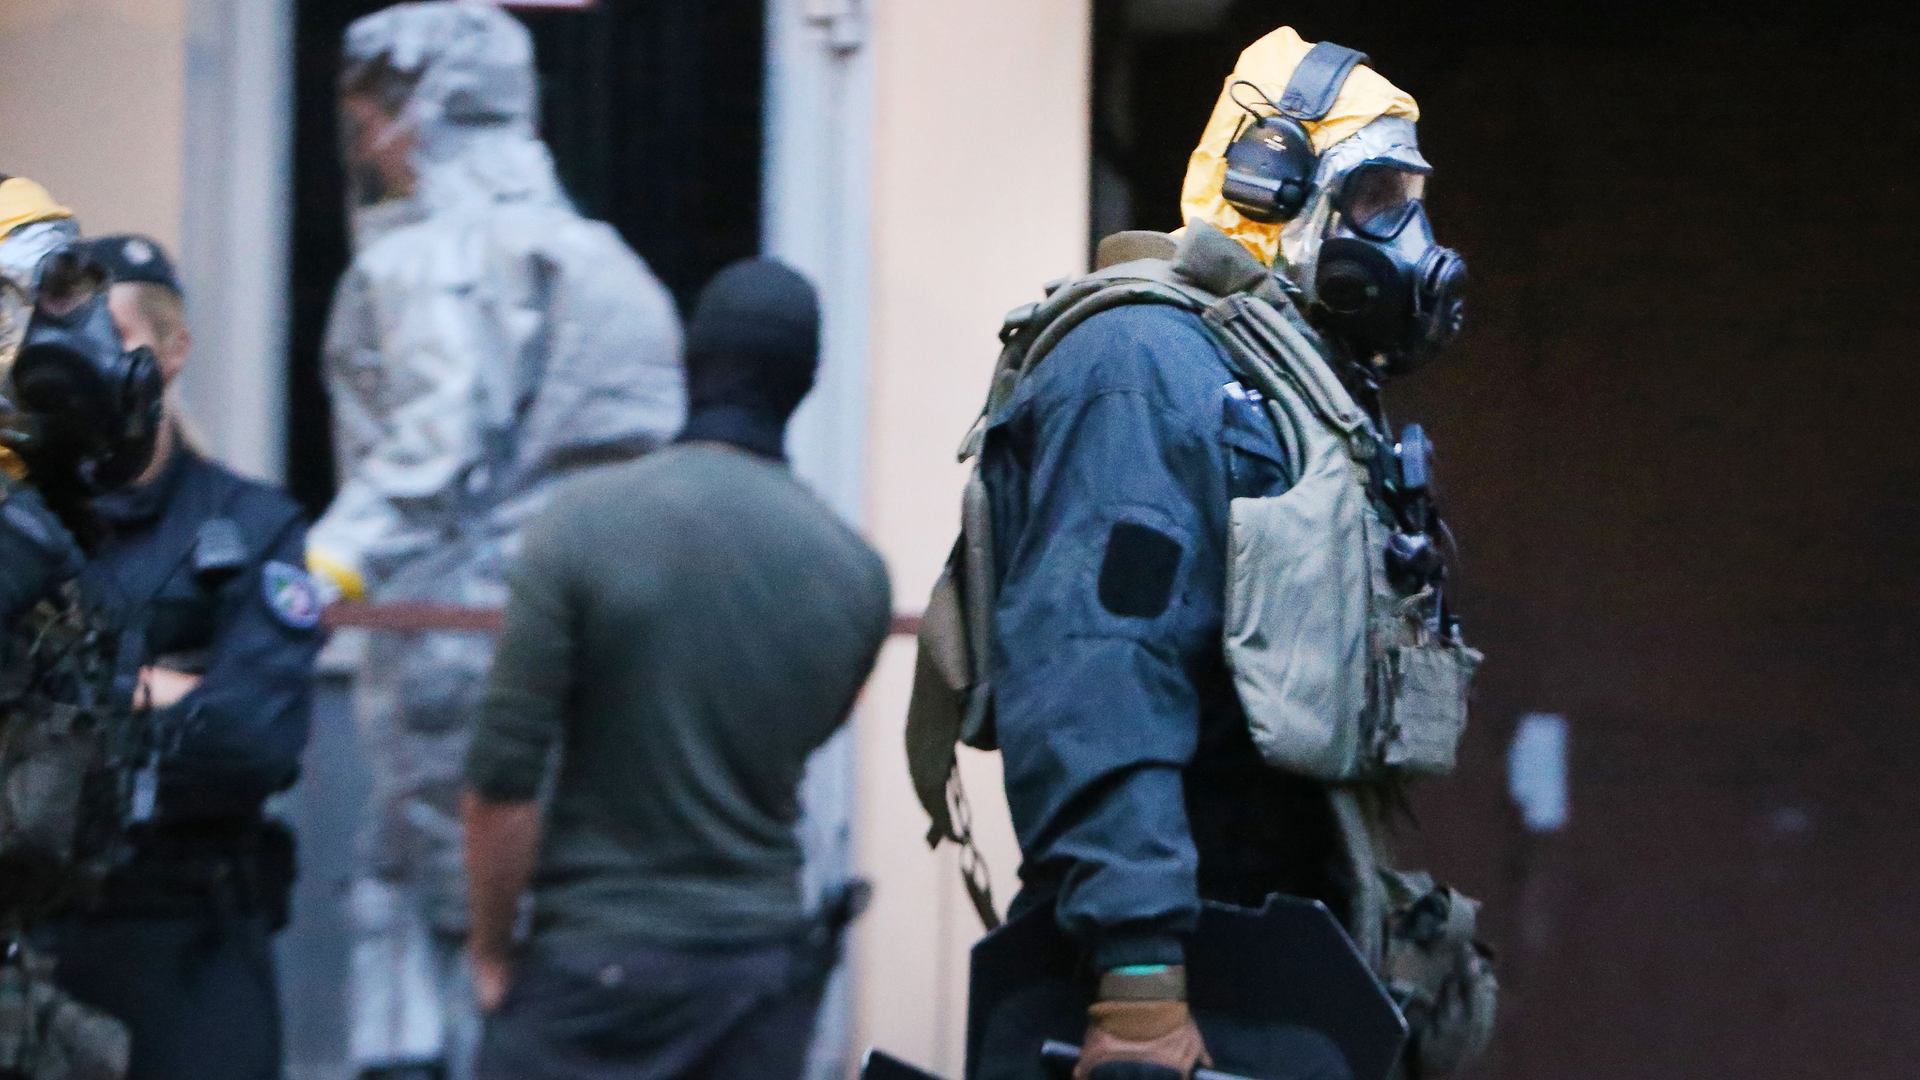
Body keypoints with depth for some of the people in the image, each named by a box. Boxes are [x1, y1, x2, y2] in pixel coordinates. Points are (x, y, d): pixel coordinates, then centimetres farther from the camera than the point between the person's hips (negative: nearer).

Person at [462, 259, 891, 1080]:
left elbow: (503, 777, -11)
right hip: (763, 972, 4)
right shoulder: (855, 571, -1)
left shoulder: (586, 522, -12)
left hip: (599, 965, -4)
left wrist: (491, 951, 0)